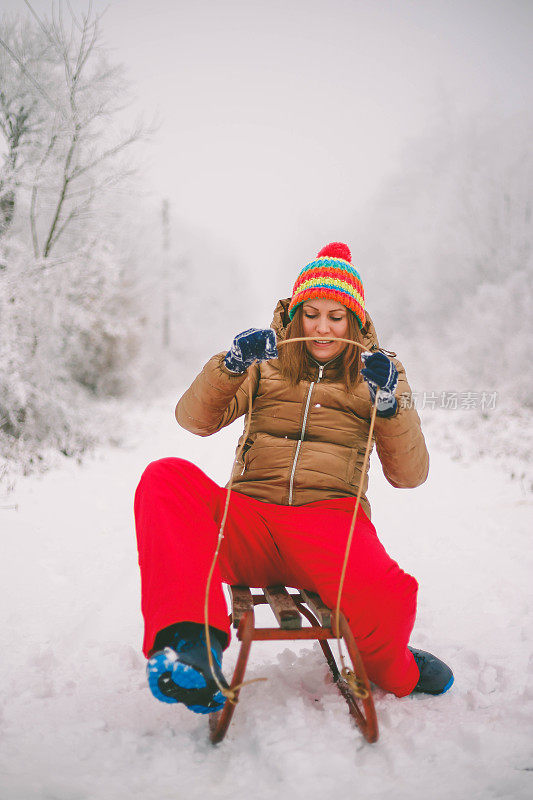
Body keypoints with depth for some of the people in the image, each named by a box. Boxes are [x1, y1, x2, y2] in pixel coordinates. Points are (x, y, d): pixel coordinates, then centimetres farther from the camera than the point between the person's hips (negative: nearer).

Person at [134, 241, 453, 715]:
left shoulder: (377, 372, 16)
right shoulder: (268, 363, 18)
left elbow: (409, 476, 6)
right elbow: (195, 420, 4)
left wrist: (392, 405, -9)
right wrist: (231, 365, -13)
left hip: (329, 514, -1)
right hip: (247, 516, 2)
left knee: (387, 597, -34)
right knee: (167, 477, -27)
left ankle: (393, 672, 4)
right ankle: (191, 642, -38)